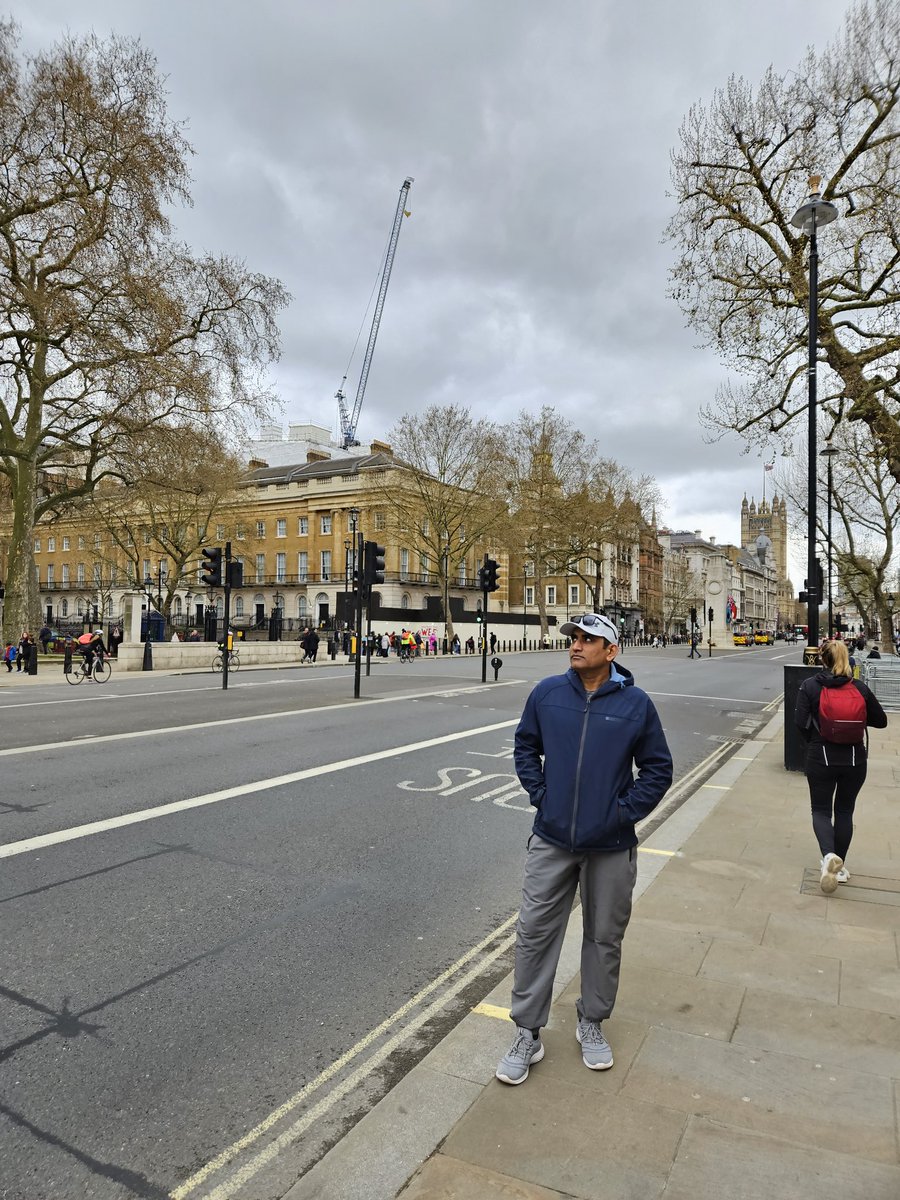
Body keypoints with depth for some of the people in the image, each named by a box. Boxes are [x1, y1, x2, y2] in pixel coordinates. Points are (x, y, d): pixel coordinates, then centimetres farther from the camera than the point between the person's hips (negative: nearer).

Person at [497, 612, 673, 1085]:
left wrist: (623, 811, -7)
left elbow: (658, 769, 1)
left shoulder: (636, 703, -7)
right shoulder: (547, 693, -4)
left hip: (612, 847, 0)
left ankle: (592, 1023, 38)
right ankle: (527, 1033, 23)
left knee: (604, 938, 16)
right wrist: (540, 795, -1)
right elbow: (525, 747, 9)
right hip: (551, 841, 1)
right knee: (534, 935, 6)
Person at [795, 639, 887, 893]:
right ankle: (840, 866, 22)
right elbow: (880, 721, 5)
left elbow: (800, 721, -13)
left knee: (821, 810, 10)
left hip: (820, 757, -2)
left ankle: (828, 855, -15)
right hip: (854, 758, 2)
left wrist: (813, 742, 4)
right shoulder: (860, 688, -3)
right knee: (844, 810, 17)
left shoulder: (810, 685, -9)